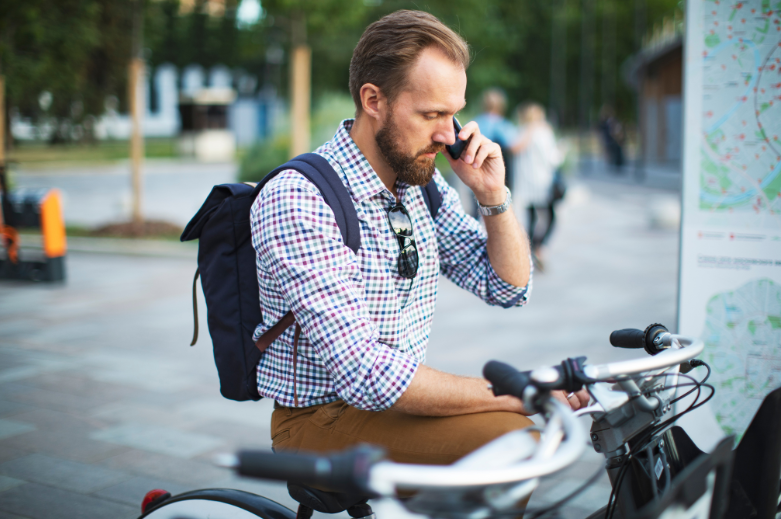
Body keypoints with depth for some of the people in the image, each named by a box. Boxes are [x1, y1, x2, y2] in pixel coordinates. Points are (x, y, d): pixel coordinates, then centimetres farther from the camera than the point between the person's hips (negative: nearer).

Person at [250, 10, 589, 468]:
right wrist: (513, 395, -24)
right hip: (323, 420, -8)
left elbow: (509, 288, 10)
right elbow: (365, 376, -28)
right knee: (509, 441, -25)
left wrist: (493, 194, -6)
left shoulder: (423, 182, 3)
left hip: (396, 402, 8)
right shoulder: (297, 201, -22)